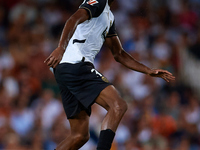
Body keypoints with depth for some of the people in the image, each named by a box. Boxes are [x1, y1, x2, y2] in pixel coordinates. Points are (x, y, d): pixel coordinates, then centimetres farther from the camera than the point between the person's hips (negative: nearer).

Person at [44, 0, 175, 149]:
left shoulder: (109, 16, 27)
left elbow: (119, 54, 33)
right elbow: (74, 19, -21)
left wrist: (149, 71, 28)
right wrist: (61, 48, -37)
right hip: (76, 66, -10)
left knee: (80, 135, 10)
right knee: (118, 106, -19)